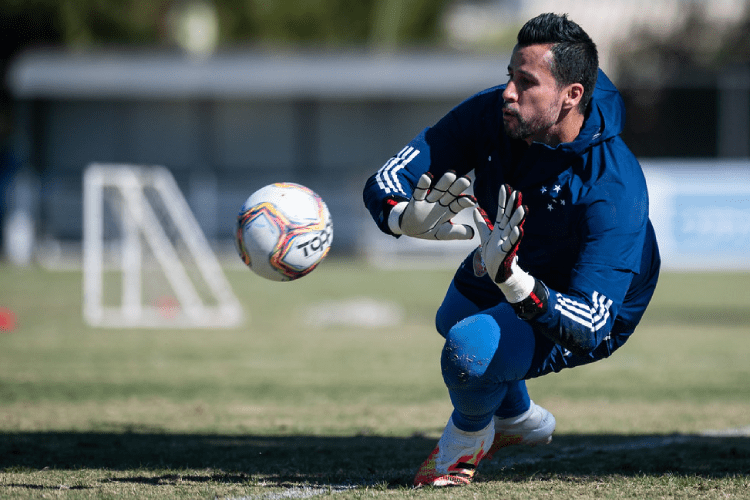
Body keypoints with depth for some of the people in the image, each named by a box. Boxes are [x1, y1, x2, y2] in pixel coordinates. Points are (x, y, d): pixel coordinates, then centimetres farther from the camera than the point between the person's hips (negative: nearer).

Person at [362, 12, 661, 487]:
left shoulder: (615, 189, -39)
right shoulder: (491, 113, -24)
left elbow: (590, 326, -43)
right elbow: (385, 181, -25)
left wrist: (514, 281, -60)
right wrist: (408, 217, -49)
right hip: (505, 273, 7)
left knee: (470, 349, -31)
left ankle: (471, 431, 4)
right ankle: (519, 418, 59)